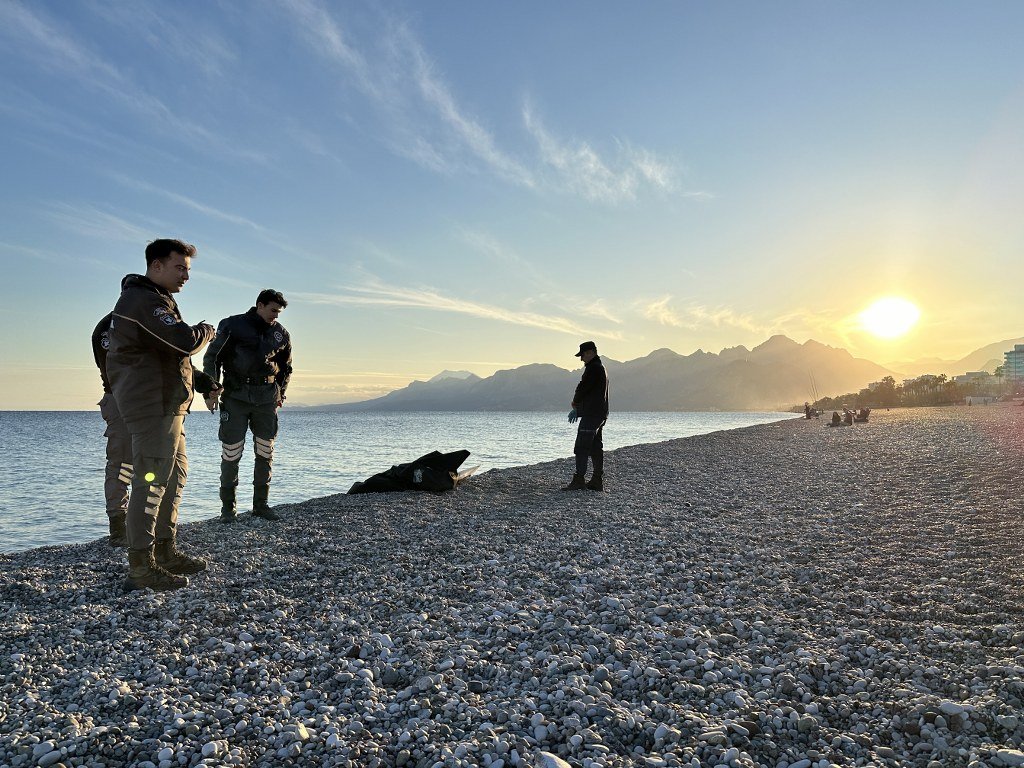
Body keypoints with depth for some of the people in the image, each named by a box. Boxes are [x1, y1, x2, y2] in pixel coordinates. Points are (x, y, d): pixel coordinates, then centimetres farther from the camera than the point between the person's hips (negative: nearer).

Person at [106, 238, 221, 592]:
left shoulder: (151, 300, 22)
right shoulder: (145, 301, -14)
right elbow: (185, 341, -27)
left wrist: (198, 379, 15)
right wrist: (206, 331, -5)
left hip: (166, 405, 11)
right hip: (153, 405, -11)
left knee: (174, 476, 16)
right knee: (151, 481, -9)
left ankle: (165, 552, 25)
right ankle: (141, 568, -3)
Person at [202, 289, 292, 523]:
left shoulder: (281, 333, 9)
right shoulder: (233, 325, -3)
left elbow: (286, 366, 22)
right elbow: (211, 357, 0)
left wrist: (280, 394, 17)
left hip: (266, 398, 4)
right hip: (235, 396, -4)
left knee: (265, 453, 5)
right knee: (231, 453, -4)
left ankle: (260, 504, 16)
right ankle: (227, 506, 10)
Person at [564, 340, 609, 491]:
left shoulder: (593, 368, -13)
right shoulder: (600, 367, 21)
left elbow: (582, 388, -16)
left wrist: (574, 403, 3)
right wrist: (578, 409, 16)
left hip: (591, 415, -11)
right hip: (600, 414, 11)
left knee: (581, 448, -9)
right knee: (596, 448, 11)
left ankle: (579, 480, -10)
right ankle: (597, 481, 14)